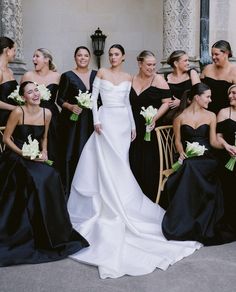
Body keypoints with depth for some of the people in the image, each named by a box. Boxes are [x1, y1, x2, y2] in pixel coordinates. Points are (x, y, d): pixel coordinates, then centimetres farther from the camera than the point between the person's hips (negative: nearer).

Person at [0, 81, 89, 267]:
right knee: (37, 179, -29)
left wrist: (44, 152, -3)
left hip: (36, 158, 4)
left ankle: (53, 231, -6)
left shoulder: (46, 113, 2)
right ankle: (25, 233, -12)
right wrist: (24, 154, -17)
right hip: (16, 157, -4)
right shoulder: (18, 112, -12)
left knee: (51, 178, -23)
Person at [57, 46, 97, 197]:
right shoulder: (68, 76, 1)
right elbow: (60, 99, 1)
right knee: (72, 153, -3)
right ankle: (69, 189, 7)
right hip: (72, 121, -3)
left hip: (91, 121, 3)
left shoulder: (96, 75, 9)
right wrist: (70, 106, -17)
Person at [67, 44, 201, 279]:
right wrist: (96, 120, -11)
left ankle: (119, 203, 16)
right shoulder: (102, 73, 3)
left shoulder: (128, 78, 12)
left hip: (123, 121, 3)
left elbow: (127, 103, 15)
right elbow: (93, 97, 0)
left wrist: (133, 126, 12)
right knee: (106, 164, -3)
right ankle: (107, 204, 7)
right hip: (106, 120, -3)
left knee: (120, 164, 4)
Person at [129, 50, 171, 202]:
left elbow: (166, 102, -8)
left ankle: (152, 198, 11)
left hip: (152, 128, -4)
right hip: (135, 128, 4)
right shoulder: (132, 80, 10)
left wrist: (154, 118, -19)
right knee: (135, 162, 7)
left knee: (150, 162, -1)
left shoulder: (158, 80, -3)